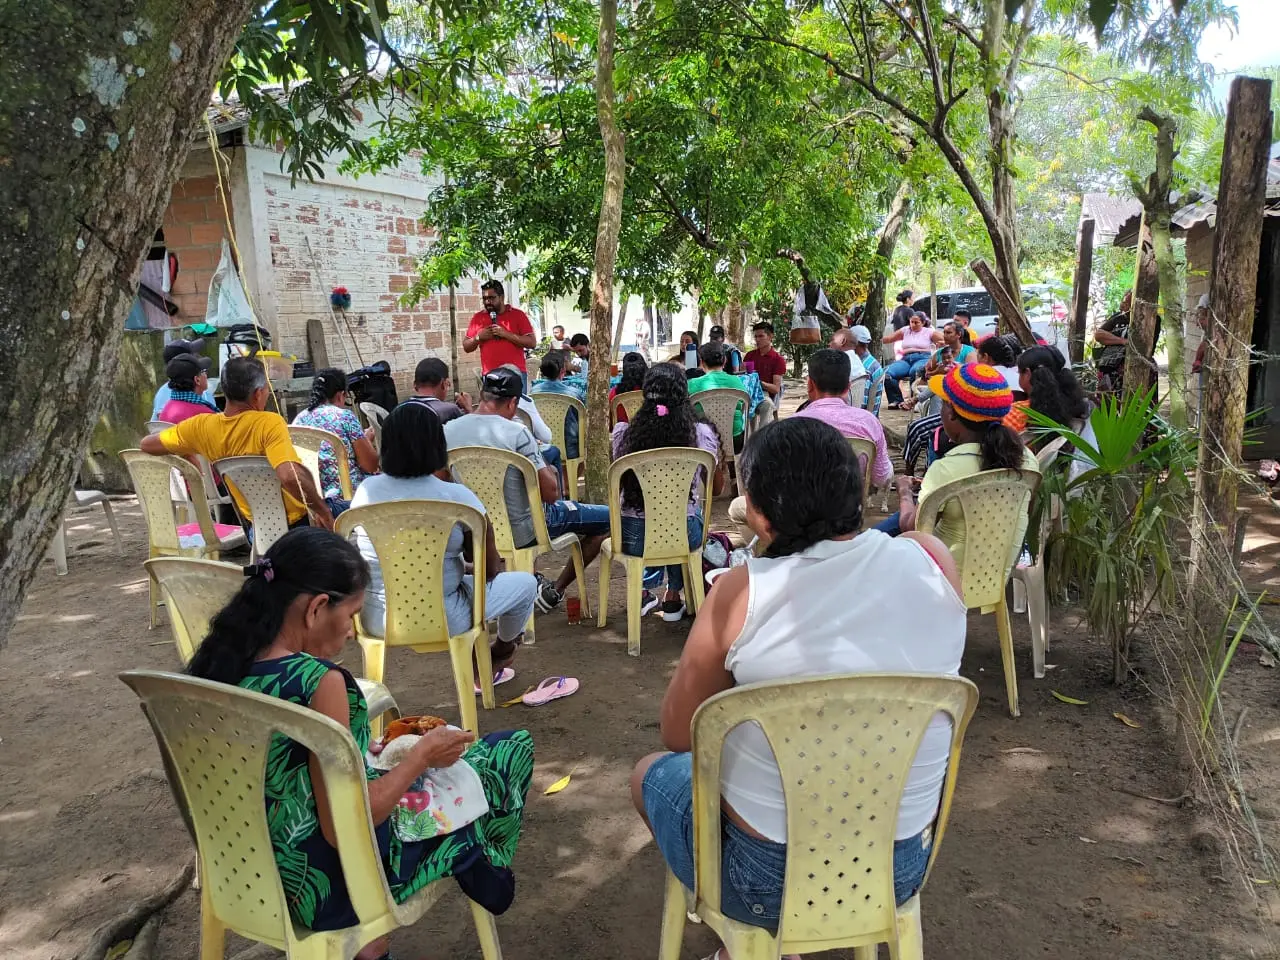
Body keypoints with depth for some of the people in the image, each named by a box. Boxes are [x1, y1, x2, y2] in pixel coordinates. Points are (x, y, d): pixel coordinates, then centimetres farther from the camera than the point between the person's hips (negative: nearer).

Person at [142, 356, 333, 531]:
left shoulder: (202, 427, -8)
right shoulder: (270, 423, -26)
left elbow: (147, 444, 6)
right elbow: (290, 476, -40)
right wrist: (323, 510, -27)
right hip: (297, 522, -6)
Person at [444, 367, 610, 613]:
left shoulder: (448, 431, -7)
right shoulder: (516, 433, -23)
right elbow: (551, 493, -22)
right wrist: (549, 471, -1)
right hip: (521, 532, -6)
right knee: (609, 519, 9)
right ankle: (555, 591, 15)